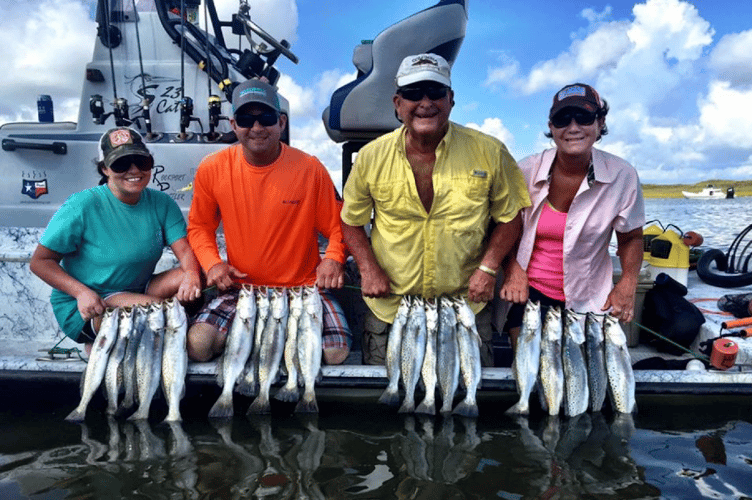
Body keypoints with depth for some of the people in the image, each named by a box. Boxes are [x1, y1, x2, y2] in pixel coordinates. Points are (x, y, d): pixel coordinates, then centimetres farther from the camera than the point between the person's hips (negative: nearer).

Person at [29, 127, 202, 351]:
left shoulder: (161, 203, -1)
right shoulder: (82, 206, -13)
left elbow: (185, 250, -10)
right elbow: (40, 261, -9)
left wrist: (192, 275, -35)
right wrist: (81, 292, -25)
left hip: (137, 291, 5)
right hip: (81, 308, -5)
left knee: (198, 277, -17)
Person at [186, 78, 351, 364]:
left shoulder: (309, 169, -6)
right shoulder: (212, 170, -1)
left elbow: (337, 226, 3)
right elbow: (199, 226, 12)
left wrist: (334, 258, -18)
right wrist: (212, 263, -6)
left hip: (304, 287, -1)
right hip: (239, 288, 1)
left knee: (336, 352, -21)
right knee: (198, 345, -21)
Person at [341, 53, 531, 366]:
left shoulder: (489, 153, -8)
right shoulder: (371, 157, -5)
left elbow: (509, 217, 2)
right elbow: (352, 222, 6)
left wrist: (488, 268, -10)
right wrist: (368, 268, -7)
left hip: (466, 307, 0)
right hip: (388, 307, 1)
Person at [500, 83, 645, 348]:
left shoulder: (622, 176, -9)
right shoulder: (527, 170, -9)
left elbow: (631, 237, 5)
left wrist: (627, 283, -8)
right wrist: (513, 270, -9)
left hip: (587, 302, 0)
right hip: (528, 294, 0)